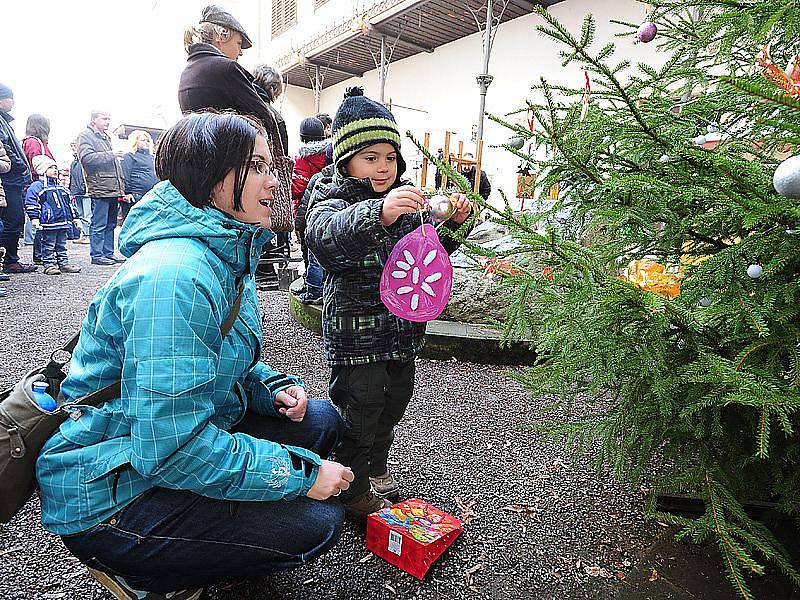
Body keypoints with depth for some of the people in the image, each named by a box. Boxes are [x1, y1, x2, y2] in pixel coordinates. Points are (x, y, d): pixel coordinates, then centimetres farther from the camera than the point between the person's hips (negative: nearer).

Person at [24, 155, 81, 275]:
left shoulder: (61, 187, 18)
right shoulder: (37, 186, -4)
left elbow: (70, 203, 23)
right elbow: (31, 204, -9)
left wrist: (75, 218, 20)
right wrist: (34, 218, -16)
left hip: (64, 222, 6)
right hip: (48, 224, -6)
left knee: (61, 244, 13)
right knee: (49, 245, 0)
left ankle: (64, 263, 18)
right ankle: (49, 264, 5)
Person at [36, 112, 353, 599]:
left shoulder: (228, 255, 4)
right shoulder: (175, 275, -30)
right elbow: (170, 445, -31)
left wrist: (273, 388, -5)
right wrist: (302, 473, -23)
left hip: (181, 433, 9)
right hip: (109, 496, -9)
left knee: (322, 421, 3)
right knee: (316, 521, -15)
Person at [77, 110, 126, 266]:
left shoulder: (106, 137, 25)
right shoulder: (86, 135, -2)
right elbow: (87, 158, -17)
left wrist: (121, 186, 22)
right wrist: (110, 154, -17)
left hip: (113, 189, 9)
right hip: (100, 188, -9)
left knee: (110, 224, 11)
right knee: (99, 225, -6)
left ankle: (108, 253, 18)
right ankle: (96, 255, -1)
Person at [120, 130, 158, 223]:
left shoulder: (151, 157, 22)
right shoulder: (129, 156, 1)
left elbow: (156, 175, 26)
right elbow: (125, 176, -7)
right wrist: (127, 193, -14)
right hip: (135, 196, -7)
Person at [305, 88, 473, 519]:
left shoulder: (407, 204, 9)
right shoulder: (334, 200, -13)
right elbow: (323, 234, -37)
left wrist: (452, 223, -2)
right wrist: (377, 213, -52)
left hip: (402, 328, 7)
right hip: (356, 333, -7)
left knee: (394, 401, 22)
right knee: (358, 412, 3)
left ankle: (376, 467, 46)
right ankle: (353, 492, 27)